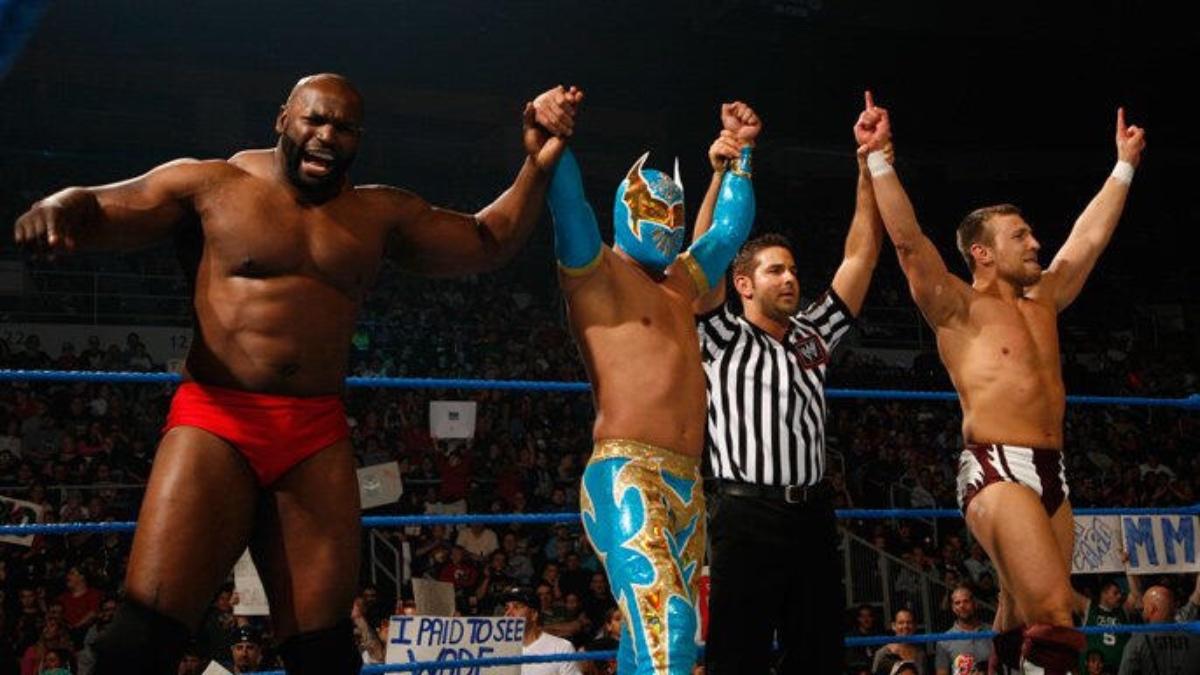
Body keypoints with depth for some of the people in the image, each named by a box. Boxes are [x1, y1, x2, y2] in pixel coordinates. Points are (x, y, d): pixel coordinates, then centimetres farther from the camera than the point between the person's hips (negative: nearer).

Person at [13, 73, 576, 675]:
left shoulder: (379, 213, 15)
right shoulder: (211, 185, 4)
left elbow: (488, 243, 22)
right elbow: (95, 211, 3)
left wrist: (537, 166, 10)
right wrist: (58, 209, -21)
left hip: (318, 438, 4)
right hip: (215, 424, -3)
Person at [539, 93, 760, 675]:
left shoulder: (682, 279, 24)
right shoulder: (594, 272, 3)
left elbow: (729, 229, 35)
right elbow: (568, 204, -12)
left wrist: (738, 155, 33)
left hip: (687, 487, 8)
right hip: (626, 479, -8)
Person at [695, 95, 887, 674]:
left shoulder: (813, 335, 16)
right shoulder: (724, 339, 4)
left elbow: (861, 254, 12)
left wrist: (870, 164, 7)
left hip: (812, 514, 5)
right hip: (747, 516, -5)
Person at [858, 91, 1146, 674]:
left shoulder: (1043, 303, 20)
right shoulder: (959, 309, 1)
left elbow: (1090, 237, 29)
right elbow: (908, 241, -12)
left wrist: (1124, 165, 33)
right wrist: (879, 159, -19)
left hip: (1051, 474, 7)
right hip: (997, 472, -7)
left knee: (1021, 624, 7)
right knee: (1054, 620, -21)